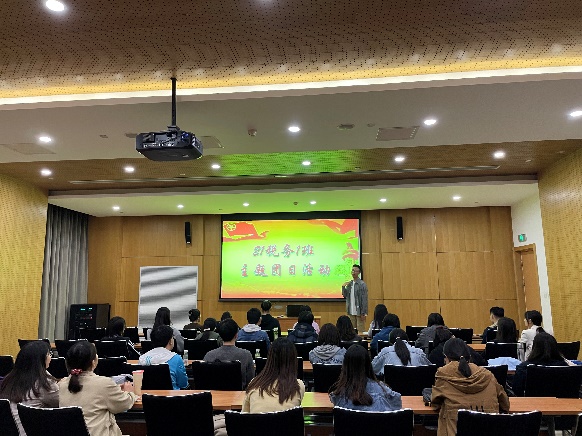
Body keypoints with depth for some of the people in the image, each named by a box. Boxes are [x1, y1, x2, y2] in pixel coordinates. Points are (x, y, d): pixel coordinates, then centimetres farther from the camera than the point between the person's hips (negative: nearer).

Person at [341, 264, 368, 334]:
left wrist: (363, 313, -14)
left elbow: (364, 299, -10)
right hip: (351, 312, 6)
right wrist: (343, 287, -3)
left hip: (359, 312, -5)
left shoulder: (362, 284, -8)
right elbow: (345, 296, 13)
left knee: (361, 330, -1)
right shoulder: (349, 284, 9)